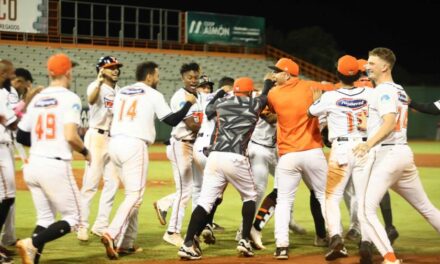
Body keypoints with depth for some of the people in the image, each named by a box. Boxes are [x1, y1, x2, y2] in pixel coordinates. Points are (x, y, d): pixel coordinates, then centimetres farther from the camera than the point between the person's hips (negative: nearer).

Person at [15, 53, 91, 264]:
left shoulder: (36, 99, 11)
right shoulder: (69, 98, -7)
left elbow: (21, 137, 14)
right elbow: (70, 136, -18)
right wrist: (85, 152, 0)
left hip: (32, 166, 7)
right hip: (56, 167, -7)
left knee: (45, 219, 15)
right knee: (71, 218, 4)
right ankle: (32, 244, -16)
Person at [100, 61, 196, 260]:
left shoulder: (121, 92, 17)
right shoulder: (153, 95, 1)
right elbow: (172, 120, 0)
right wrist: (189, 103, 13)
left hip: (115, 144, 7)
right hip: (135, 145, -7)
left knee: (131, 193, 17)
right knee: (134, 196, -7)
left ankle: (127, 242, 13)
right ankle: (111, 235, -26)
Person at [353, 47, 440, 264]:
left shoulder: (383, 90, -9)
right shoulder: (400, 91, 19)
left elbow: (389, 122, -23)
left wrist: (369, 144, -34)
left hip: (384, 154, -10)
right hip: (404, 152, 10)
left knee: (366, 210, -10)